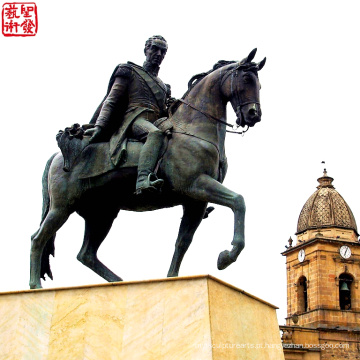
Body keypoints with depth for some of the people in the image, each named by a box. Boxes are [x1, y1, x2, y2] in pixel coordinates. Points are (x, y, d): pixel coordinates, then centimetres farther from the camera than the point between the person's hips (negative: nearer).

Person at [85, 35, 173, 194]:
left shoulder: (163, 86, 35)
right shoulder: (129, 71, 17)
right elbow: (110, 102, 7)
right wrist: (99, 127, -7)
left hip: (156, 123, 7)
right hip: (135, 119, -7)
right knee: (155, 134, -40)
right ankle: (142, 181, -61)